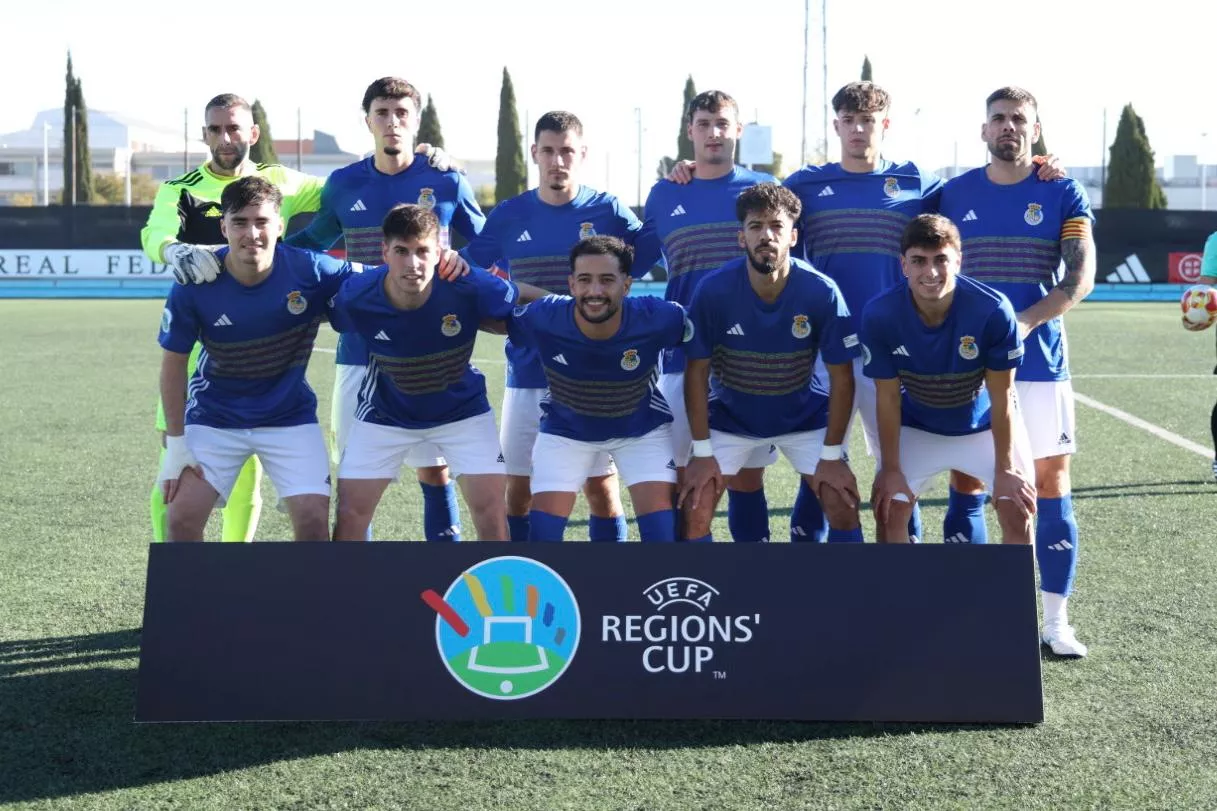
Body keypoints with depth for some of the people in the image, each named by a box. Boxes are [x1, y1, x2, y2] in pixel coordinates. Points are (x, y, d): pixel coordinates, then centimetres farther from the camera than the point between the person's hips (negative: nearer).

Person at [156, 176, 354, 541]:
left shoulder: (309, 270, -20)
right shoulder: (194, 285, -19)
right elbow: (174, 363, -8)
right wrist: (175, 442, -8)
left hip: (290, 416, 0)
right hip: (213, 416, 0)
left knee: (314, 521, -9)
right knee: (182, 518, -8)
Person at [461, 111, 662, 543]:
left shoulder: (609, 211, 0)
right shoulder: (509, 216, 3)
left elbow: (647, 256, 1)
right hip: (528, 377, 2)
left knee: (601, 483, 3)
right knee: (519, 486, 7)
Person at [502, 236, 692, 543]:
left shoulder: (658, 318, -32)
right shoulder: (542, 319, -30)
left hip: (643, 429, 0)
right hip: (564, 429, 1)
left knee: (662, 530, -9)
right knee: (542, 529, -5)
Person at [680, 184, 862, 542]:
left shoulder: (822, 292, -24)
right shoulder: (713, 290, -24)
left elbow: (842, 378, -15)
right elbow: (697, 372, -14)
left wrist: (831, 456, -15)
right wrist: (702, 452, -14)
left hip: (805, 416, 0)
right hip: (729, 416, 0)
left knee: (844, 506, -8)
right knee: (695, 510, -9)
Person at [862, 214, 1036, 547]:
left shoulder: (993, 310, -32)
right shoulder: (879, 314, -28)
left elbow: (1001, 397, -20)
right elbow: (888, 397, -15)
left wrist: (1004, 468, -14)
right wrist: (891, 469, -11)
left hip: (985, 424, -1)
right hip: (917, 427, 1)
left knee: (1018, 513, -9)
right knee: (888, 510, -5)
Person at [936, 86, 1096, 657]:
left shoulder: (1062, 194, 2)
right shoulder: (953, 194, 6)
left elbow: (1081, 277, -7)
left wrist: (1026, 321, -22)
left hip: (1038, 360, -1)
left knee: (1051, 484, 0)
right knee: (966, 483, 4)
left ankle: (1056, 621, 7)